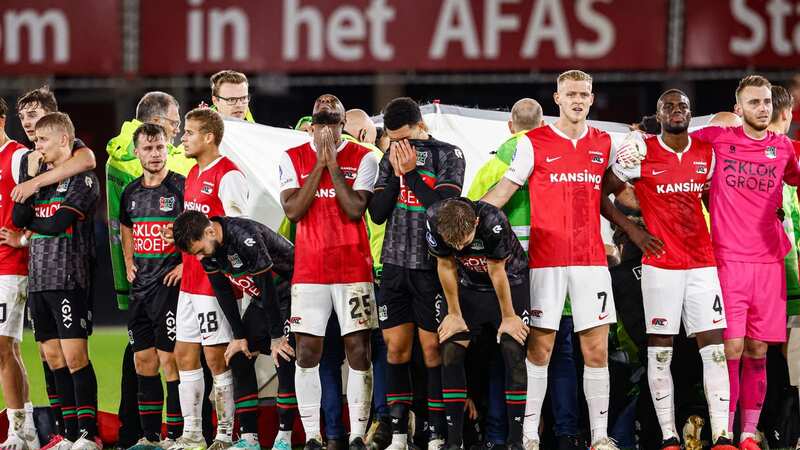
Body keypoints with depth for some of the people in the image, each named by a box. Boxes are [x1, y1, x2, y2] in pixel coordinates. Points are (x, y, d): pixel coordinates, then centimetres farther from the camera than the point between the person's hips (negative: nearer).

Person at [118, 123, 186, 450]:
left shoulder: (181, 187, -8)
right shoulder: (131, 193, 13)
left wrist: (186, 263, -14)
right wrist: (129, 263, 16)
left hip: (170, 285, -7)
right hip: (140, 287, 7)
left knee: (170, 361, -8)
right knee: (143, 362, 9)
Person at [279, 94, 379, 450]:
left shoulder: (363, 158, 2)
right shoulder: (293, 159, 6)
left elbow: (356, 209, -10)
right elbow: (292, 210, -6)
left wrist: (333, 164, -12)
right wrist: (318, 165, -8)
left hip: (353, 268, -1)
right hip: (309, 269, 1)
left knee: (358, 350, -3)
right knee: (307, 353, -2)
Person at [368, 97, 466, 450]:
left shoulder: (448, 155, -3)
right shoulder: (390, 159, 10)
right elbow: (377, 213, 5)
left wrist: (411, 172, -15)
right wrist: (396, 174, -6)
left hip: (431, 268, -4)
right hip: (395, 264, 4)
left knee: (432, 350, -4)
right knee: (396, 349, 4)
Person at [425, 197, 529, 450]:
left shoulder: (492, 221, -35)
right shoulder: (435, 220, -25)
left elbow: (496, 272, -23)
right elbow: (446, 266, -10)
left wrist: (508, 317, -11)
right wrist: (454, 314, -3)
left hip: (510, 284, -3)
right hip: (469, 286, 3)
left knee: (513, 352, -14)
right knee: (450, 352, -7)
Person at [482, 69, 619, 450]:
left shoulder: (604, 144, 10)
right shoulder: (534, 143, 0)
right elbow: (503, 191, 2)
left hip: (592, 258, 3)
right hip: (546, 258, -3)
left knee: (596, 350, 0)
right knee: (539, 347, -3)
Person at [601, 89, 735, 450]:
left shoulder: (706, 154, 9)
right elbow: (600, 195, 2)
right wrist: (631, 230, -5)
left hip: (703, 263, 3)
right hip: (661, 265, -3)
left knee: (715, 349, -4)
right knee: (660, 352, -1)